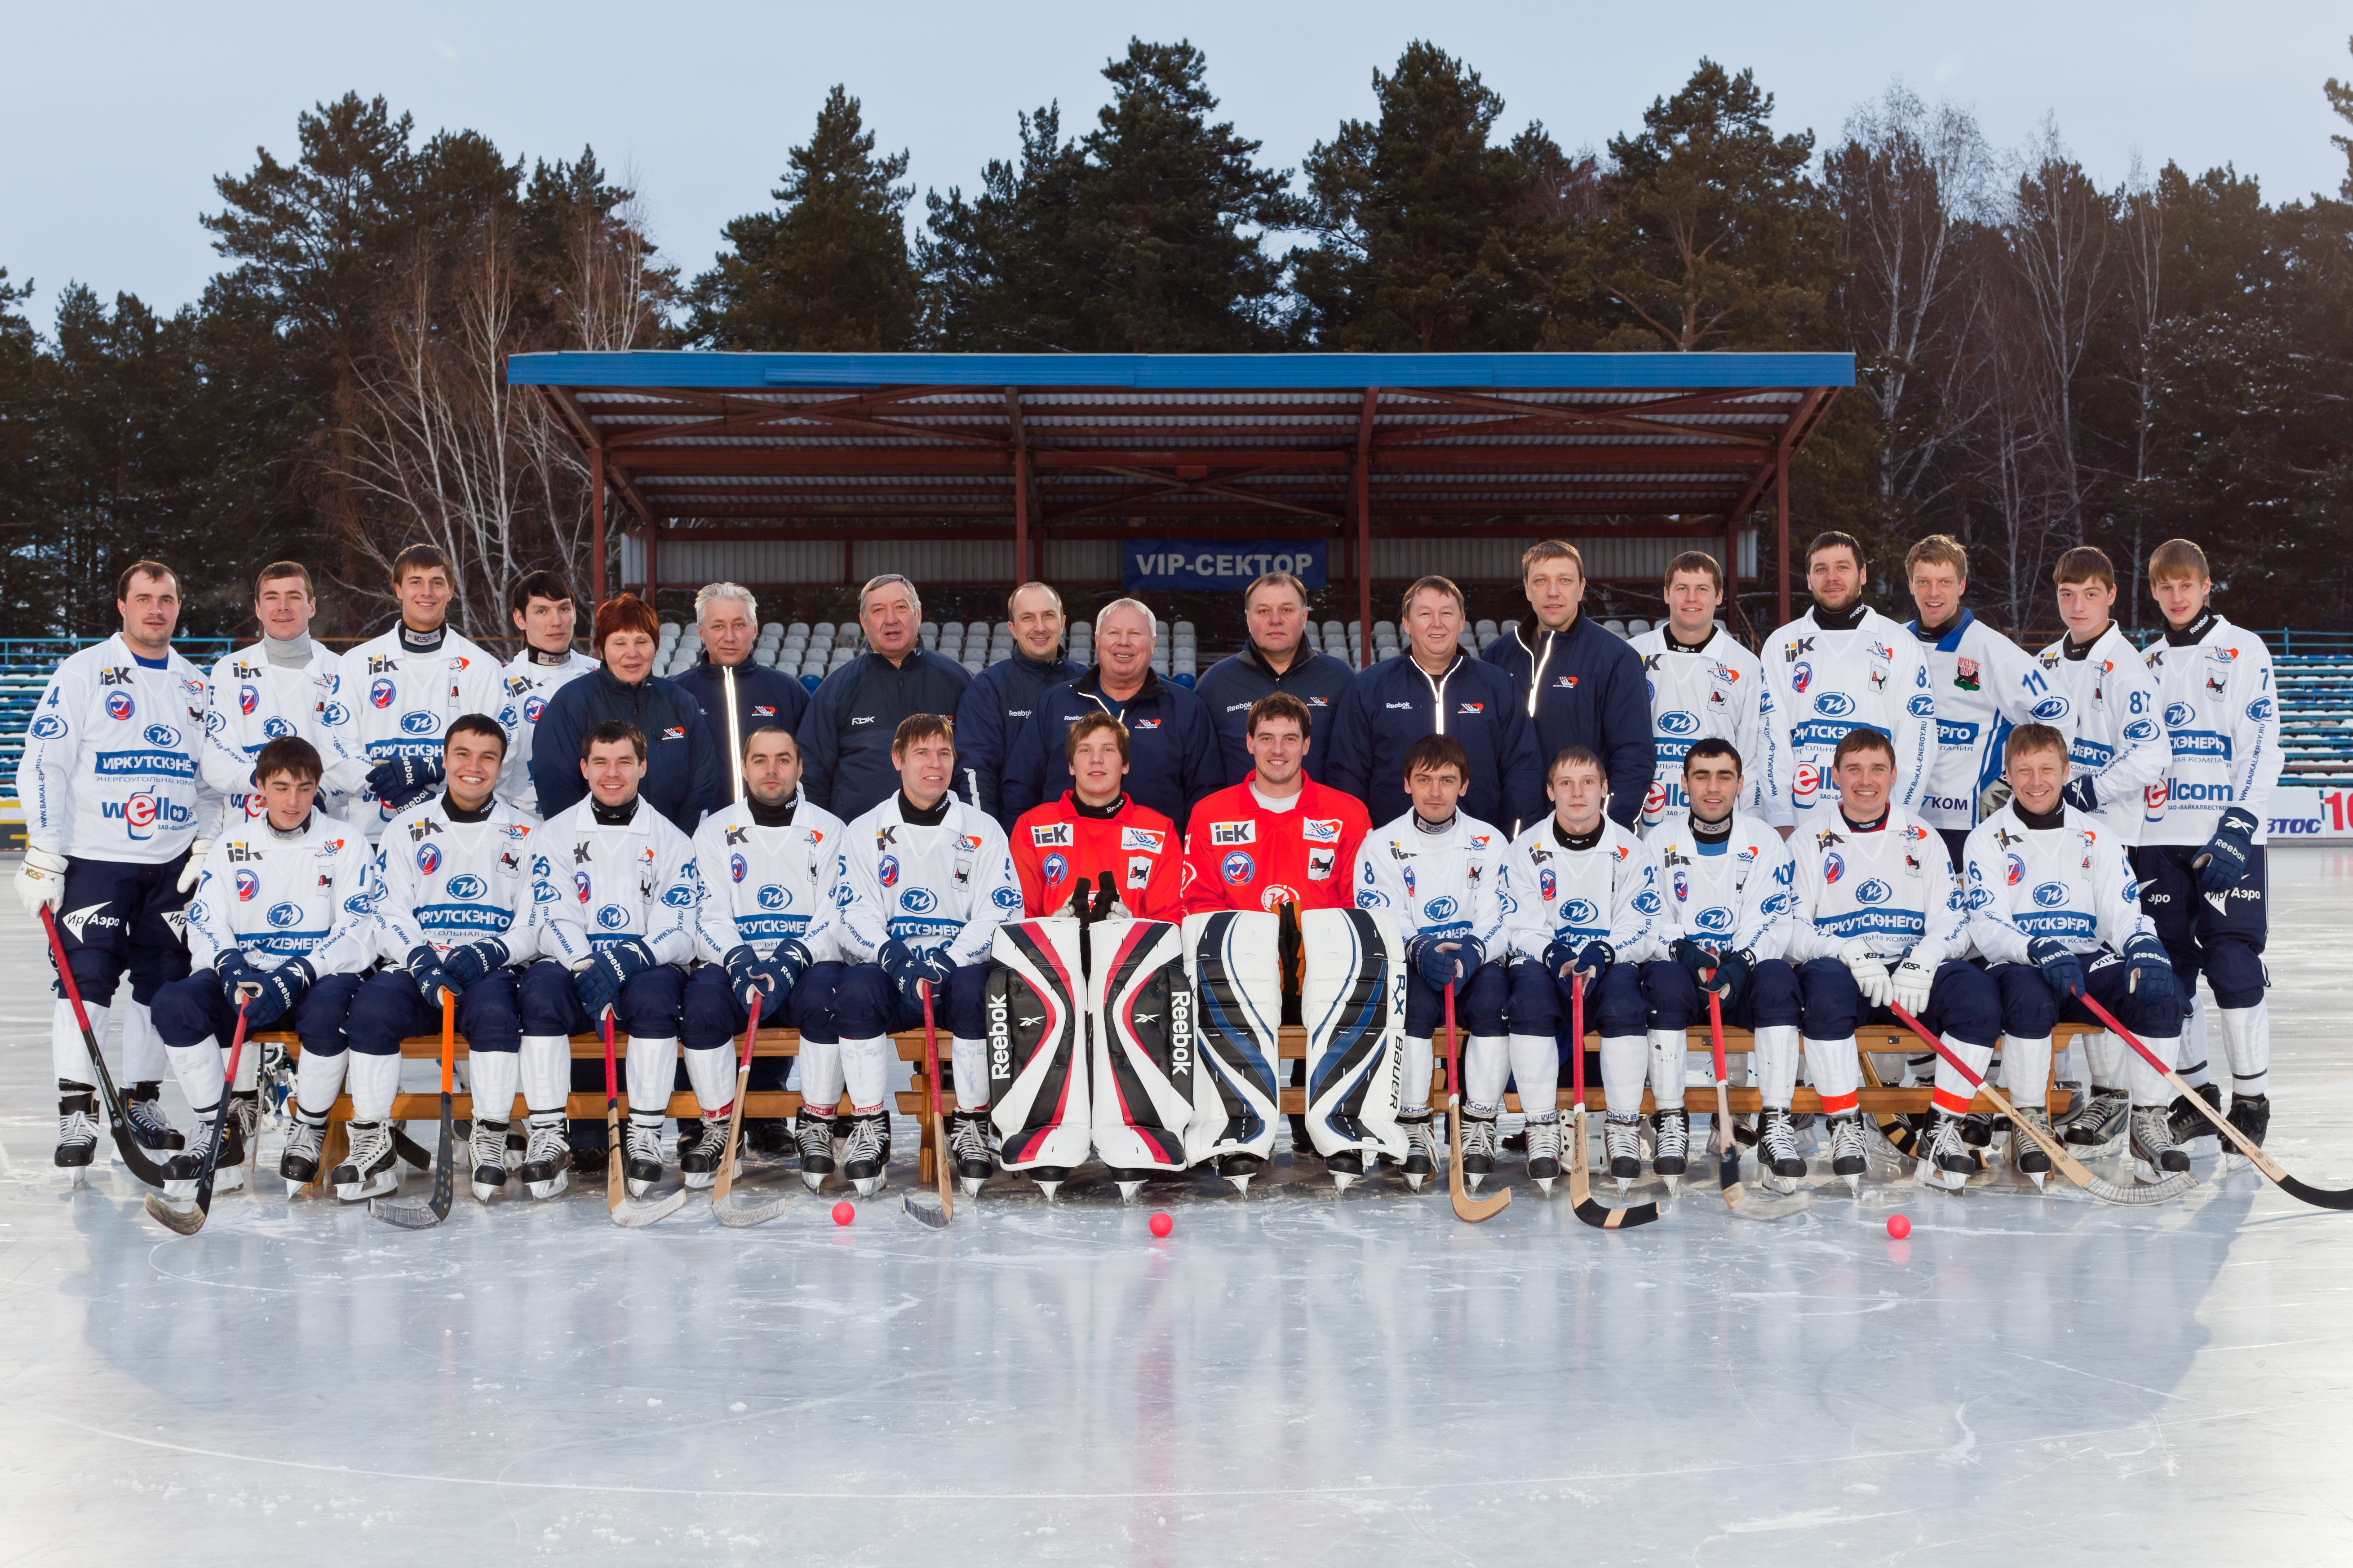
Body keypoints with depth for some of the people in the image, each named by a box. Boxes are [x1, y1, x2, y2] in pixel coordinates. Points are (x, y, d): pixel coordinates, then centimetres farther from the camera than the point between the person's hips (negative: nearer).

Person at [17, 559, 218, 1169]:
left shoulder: (195, 686, 13)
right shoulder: (82, 673, -3)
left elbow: (213, 776, 18)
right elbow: (43, 766, -6)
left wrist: (206, 848, 4)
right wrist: (43, 856, -12)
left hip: (173, 865, 5)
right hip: (93, 859, -4)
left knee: (164, 982, 7)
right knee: (86, 979, -9)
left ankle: (142, 1104, 19)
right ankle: (77, 1114, -5)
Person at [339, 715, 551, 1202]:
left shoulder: (527, 833, 12)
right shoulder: (406, 829, 15)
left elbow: (538, 925, 4)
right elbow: (388, 918, 6)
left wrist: (486, 955, -15)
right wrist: (423, 962, -14)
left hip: (495, 971, -1)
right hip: (415, 965, 1)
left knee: (493, 1010, -36)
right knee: (371, 1007, -31)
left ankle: (490, 1141, -24)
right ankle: (370, 1142, -21)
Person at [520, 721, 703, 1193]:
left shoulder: (670, 840, 9)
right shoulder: (556, 835, 10)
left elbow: (679, 931, -1)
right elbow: (553, 921, -2)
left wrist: (628, 959, -22)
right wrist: (587, 968, -23)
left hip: (648, 967, 0)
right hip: (574, 965, 1)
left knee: (654, 991, -35)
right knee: (540, 988, -32)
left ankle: (646, 1136, -29)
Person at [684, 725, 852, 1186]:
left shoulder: (828, 831, 10)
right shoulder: (715, 831, 12)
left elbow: (837, 916, 0)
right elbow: (709, 917, 4)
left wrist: (793, 958, -18)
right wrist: (737, 959, -18)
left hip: (809, 963, -1)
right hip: (734, 962, 1)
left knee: (824, 1000, -34)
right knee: (701, 1003, -31)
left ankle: (817, 1129, -19)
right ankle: (719, 1128, -15)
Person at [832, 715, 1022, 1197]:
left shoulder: (983, 830, 9)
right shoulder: (865, 832, 11)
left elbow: (1001, 913, 0)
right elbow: (855, 917, 2)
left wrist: (948, 962, -18)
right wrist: (894, 957, -20)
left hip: (960, 965, 0)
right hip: (888, 969, 1)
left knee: (975, 987, -35)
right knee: (856, 989, -33)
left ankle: (970, 1125, -20)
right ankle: (870, 1128, -22)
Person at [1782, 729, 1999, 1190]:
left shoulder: (1922, 838, 17)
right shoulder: (1810, 841, 12)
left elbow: (1953, 923, 6)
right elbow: (1792, 929, 1)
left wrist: (1923, 960, -16)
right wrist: (1850, 952, -18)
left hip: (1915, 973, 2)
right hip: (1840, 967, -2)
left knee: (1976, 987, -29)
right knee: (1824, 981, -37)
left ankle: (1945, 1128, -21)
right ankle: (1845, 1129, -29)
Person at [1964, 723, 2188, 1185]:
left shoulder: (2096, 836, 12)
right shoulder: (1988, 838, 3)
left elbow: (2123, 912, 4)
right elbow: (1987, 926, -8)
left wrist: (2144, 945, -21)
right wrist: (2041, 951, -28)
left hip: (2090, 963, 3)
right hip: (2019, 966, -3)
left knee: (2160, 990, -26)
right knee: (2030, 993, -39)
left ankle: (2150, 1119, -15)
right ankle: (2029, 1122, -23)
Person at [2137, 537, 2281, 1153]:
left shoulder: (2243, 651, 1)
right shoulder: (2144, 663, 16)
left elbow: (2262, 748, -6)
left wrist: (2238, 826, -15)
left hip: (2228, 837, -5)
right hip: (2157, 838, 5)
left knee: (2233, 962, -8)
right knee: (2168, 966, 4)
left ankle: (2252, 1098, 0)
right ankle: (2194, 1091, 14)